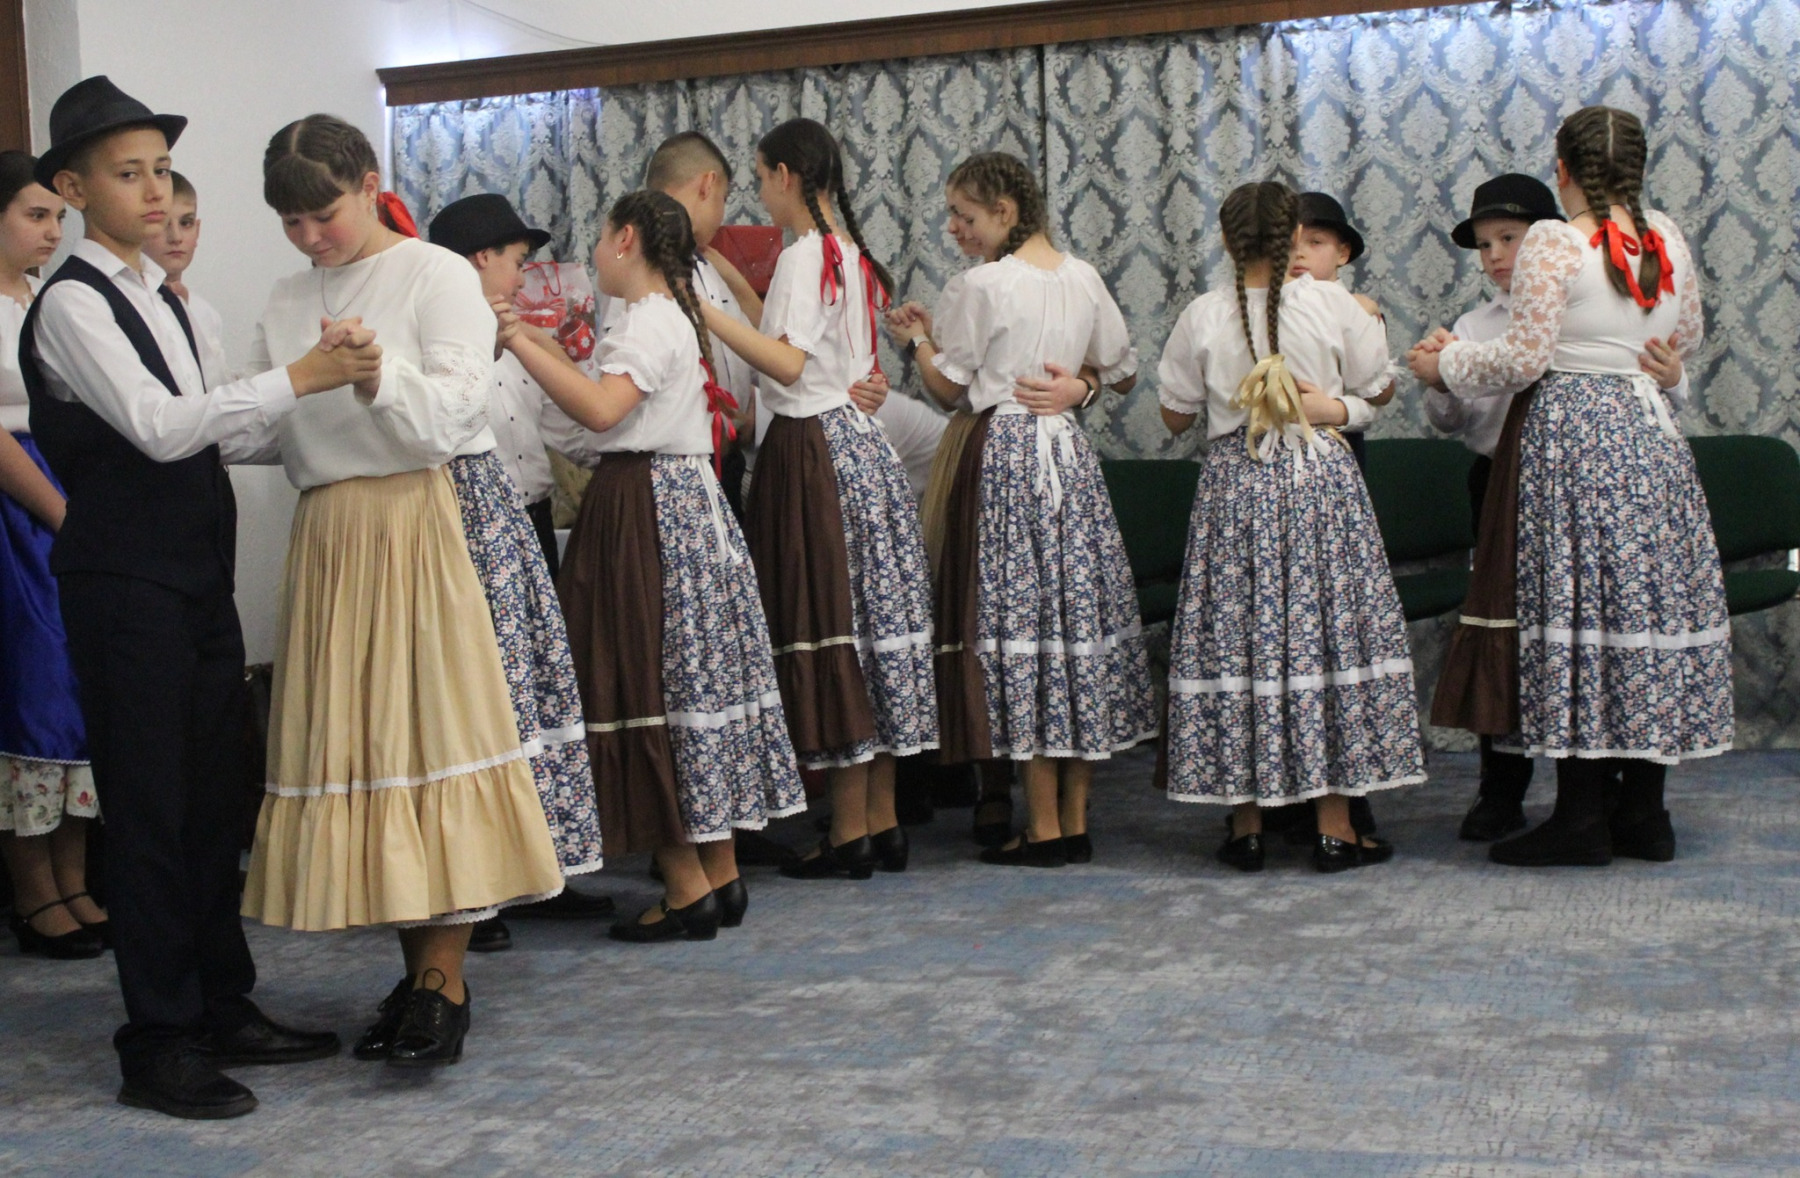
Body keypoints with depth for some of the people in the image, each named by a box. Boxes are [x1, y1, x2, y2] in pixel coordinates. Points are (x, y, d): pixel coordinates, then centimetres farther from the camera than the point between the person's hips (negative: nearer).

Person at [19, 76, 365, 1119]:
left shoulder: (162, 298, 16)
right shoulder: (73, 302, -10)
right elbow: (159, 428, -21)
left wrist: (309, 415, 5)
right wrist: (296, 380, -22)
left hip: (200, 578, 8)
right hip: (127, 585, -8)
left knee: (214, 802, 13)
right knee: (150, 811, -3)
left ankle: (226, 1008, 24)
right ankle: (159, 1046, 6)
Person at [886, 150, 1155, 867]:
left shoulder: (984, 284, -10)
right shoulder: (1084, 278, 8)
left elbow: (948, 388, -2)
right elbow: (1124, 373, 16)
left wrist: (917, 339, 14)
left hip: (1004, 453, -6)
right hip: (1071, 454, 6)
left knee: (1018, 617, -2)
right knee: (1080, 609, 8)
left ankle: (1044, 828, 1)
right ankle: (1076, 820, 13)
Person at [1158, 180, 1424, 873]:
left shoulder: (1204, 316, -4)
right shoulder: (1332, 304, -6)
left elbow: (1175, 416, 5)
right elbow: (1375, 385, 7)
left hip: (1233, 486, 1)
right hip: (1320, 479, -1)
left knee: (1236, 636, 6)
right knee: (1327, 632, 4)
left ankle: (1246, 826, 9)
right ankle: (1334, 825, 6)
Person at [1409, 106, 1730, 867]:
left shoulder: (1552, 243, -10)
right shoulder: (1667, 239, 8)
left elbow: (1525, 358, -13)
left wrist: (1448, 363, 2)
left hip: (1567, 436, -6)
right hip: (1650, 434, 6)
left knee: (1572, 603, -3)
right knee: (1647, 603, 9)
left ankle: (1581, 817, -1)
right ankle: (1644, 812, 16)